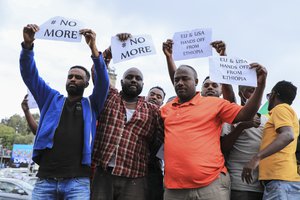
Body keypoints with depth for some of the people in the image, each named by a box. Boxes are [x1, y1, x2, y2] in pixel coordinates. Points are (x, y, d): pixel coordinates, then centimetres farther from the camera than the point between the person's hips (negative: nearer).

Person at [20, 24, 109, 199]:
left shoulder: (91, 105, 13)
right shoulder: (52, 99, 19)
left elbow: (103, 81, -2)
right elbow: (30, 75, 10)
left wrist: (93, 48, -16)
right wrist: (28, 44, -6)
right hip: (45, 179, 2)